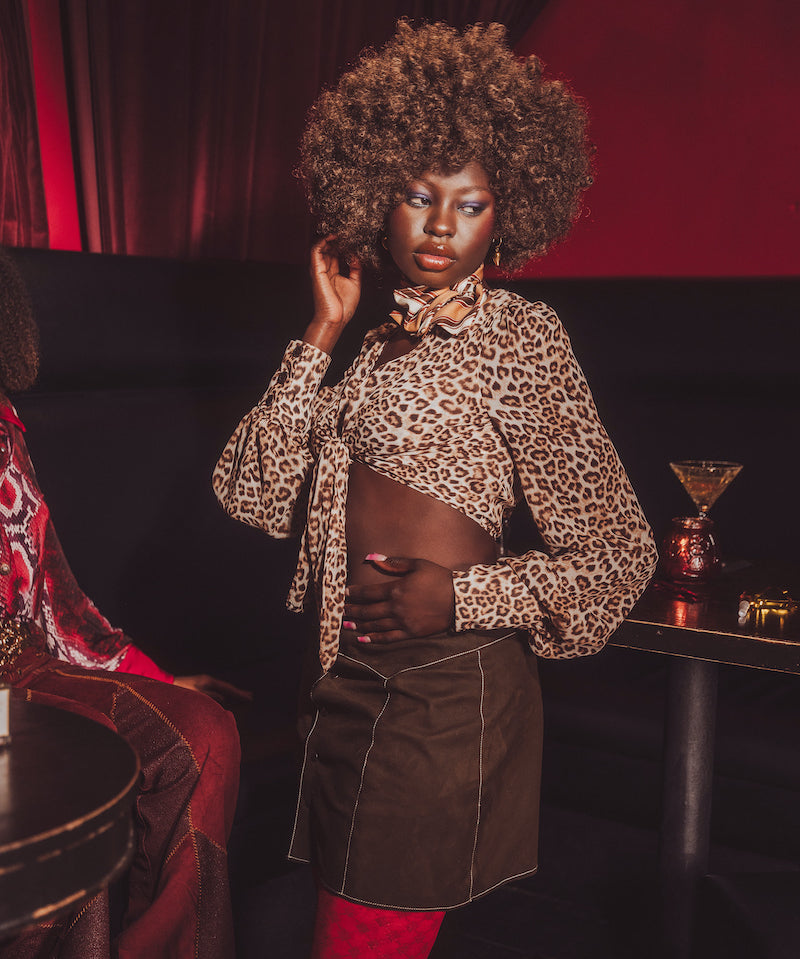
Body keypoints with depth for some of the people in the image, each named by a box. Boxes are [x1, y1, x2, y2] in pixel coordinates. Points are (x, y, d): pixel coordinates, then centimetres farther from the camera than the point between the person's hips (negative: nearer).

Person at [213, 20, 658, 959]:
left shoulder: (518, 336, -7)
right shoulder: (378, 346, 10)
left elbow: (620, 553, -7)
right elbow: (252, 492, 0)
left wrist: (459, 596, -14)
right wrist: (322, 334, -2)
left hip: (444, 690, -6)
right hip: (355, 680, 7)